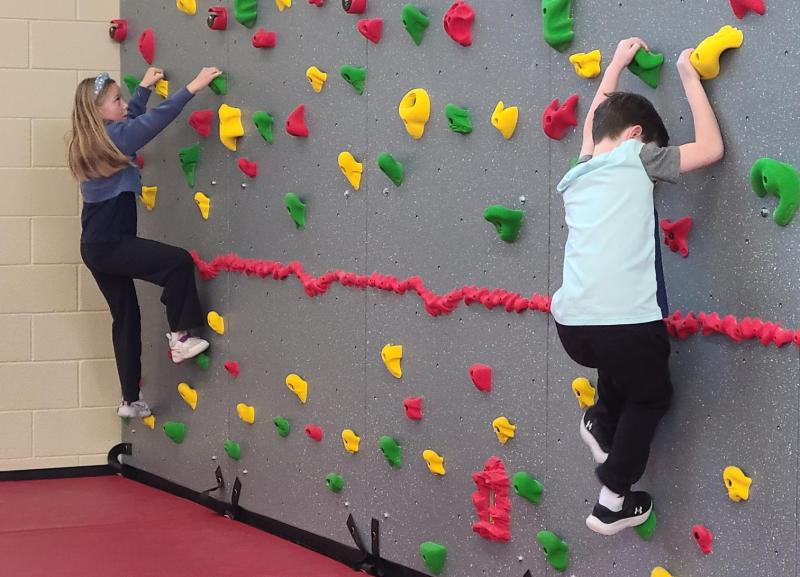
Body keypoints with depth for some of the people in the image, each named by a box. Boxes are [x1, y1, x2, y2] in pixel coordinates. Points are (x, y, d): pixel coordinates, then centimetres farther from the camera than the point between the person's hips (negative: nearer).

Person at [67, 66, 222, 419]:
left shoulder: (91, 141, 13)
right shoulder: (111, 137, -13)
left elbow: (133, 119, 31)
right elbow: (156, 119, -18)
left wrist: (145, 87, 36)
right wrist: (193, 87, -14)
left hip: (97, 245, 10)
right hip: (110, 244, -10)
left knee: (126, 317, 13)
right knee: (178, 262, -14)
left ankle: (130, 400, 18)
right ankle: (179, 338, -7)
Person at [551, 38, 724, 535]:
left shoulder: (577, 175, 22)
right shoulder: (634, 157, 4)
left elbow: (594, 123, 42)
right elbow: (711, 148, 7)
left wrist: (615, 67, 50)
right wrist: (689, 74, 17)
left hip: (571, 326, 6)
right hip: (626, 323, -6)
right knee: (651, 395, 25)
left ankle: (602, 424, 29)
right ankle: (613, 502, 21)